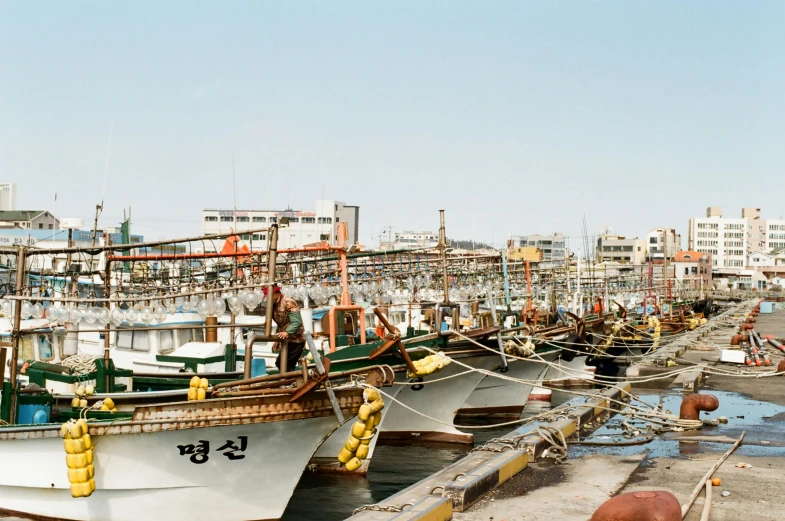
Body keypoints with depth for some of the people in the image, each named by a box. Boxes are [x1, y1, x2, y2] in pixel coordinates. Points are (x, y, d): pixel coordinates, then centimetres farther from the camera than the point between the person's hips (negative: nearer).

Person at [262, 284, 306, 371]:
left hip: (296, 340, -10)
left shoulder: (288, 303, -19)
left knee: (281, 363, -16)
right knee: (288, 366, 11)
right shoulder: (275, 305, 10)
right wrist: (277, 341, 19)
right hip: (287, 340, 10)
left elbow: (297, 322, -27)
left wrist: (287, 332, -41)